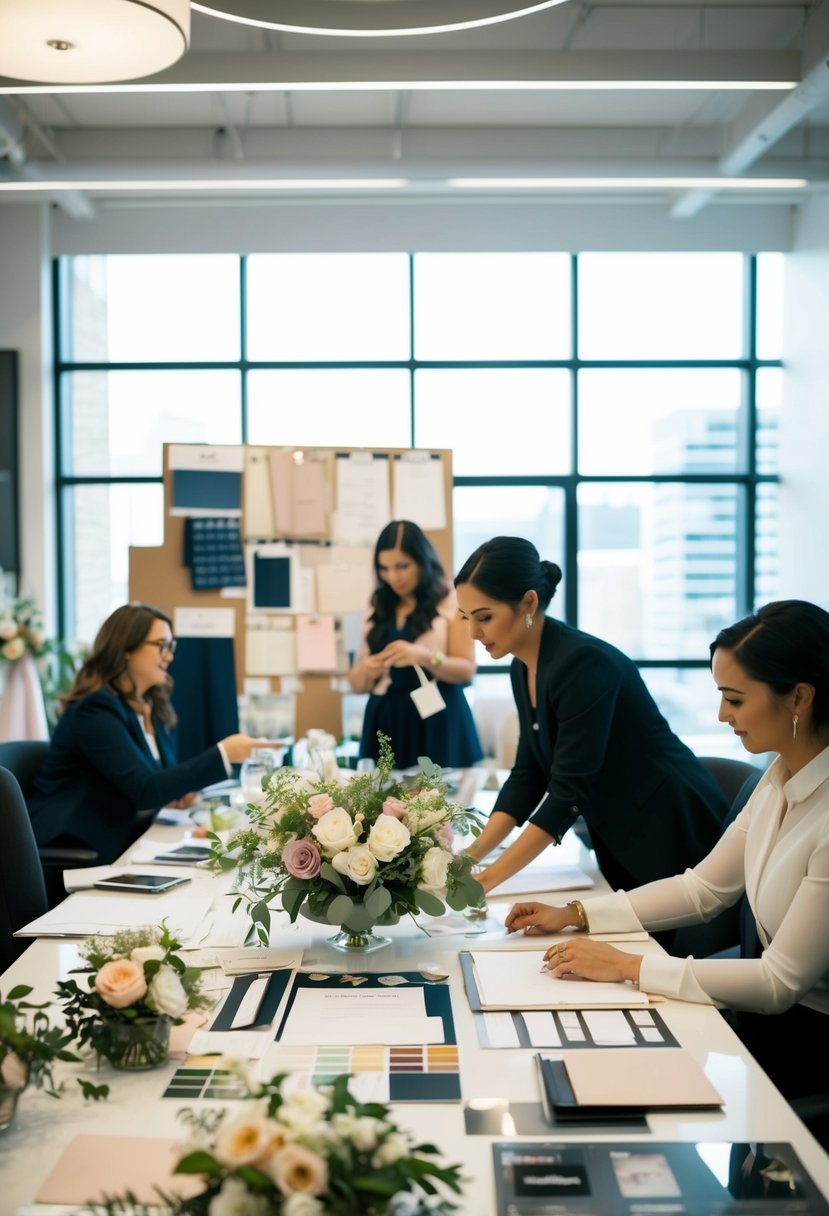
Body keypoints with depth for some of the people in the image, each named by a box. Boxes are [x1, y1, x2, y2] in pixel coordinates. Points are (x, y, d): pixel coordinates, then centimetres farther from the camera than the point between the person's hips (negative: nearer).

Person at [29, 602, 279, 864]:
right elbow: (143, 791, -24)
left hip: (124, 840, 8)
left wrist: (177, 792, -5)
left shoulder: (155, 707, 8)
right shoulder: (96, 708, -17)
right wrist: (222, 754, -28)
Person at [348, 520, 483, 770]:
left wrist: (424, 657, -20)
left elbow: (467, 670, -5)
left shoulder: (451, 602, 0)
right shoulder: (377, 609, 12)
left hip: (437, 723, -3)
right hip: (386, 724, 3)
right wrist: (366, 671, -9)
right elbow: (357, 684, 13)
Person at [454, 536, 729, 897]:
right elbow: (529, 774, 6)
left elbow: (569, 791, -27)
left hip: (675, 837, -8)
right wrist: (473, 853, -6)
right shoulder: (523, 669, 1)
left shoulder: (583, 664, -26)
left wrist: (488, 878, -26)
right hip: (619, 846, 8)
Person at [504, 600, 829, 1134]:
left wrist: (628, 966, -21)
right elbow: (703, 888, 11)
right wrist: (575, 916, 3)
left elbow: (780, 982, -24)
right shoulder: (781, 779, 2)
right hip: (765, 1021, 7)